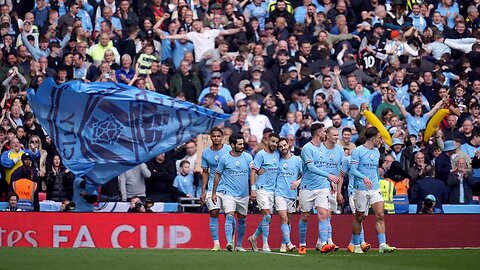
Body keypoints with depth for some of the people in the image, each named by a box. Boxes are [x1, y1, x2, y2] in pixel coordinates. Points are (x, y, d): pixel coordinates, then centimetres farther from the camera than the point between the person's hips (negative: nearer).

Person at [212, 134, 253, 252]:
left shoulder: (248, 157, 3)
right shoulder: (224, 158, -3)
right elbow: (218, 175, 5)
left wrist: (253, 189, 3)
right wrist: (214, 192, 5)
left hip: (244, 194, 3)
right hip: (229, 193, -3)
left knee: (242, 219, 10)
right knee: (230, 216, -20)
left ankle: (239, 245, 21)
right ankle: (229, 242, -29)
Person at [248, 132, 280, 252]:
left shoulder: (277, 154, 11)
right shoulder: (261, 155, -7)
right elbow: (253, 171, -10)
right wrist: (253, 189, -16)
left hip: (272, 190, 7)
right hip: (261, 188, -7)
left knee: (267, 217, 8)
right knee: (267, 215, -14)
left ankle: (254, 237, 26)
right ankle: (265, 244, -10)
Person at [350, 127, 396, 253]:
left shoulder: (376, 152, 15)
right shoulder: (358, 151, -7)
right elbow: (353, 169, -13)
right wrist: (364, 178, -28)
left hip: (375, 189, 5)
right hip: (361, 189, -5)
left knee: (380, 215, -9)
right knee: (359, 217, 4)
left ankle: (382, 245, -14)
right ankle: (356, 245, 17)